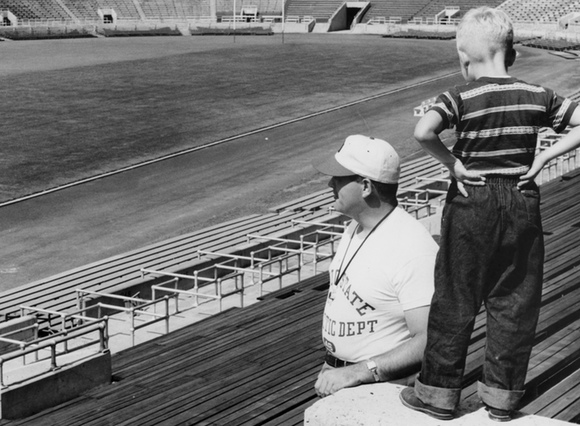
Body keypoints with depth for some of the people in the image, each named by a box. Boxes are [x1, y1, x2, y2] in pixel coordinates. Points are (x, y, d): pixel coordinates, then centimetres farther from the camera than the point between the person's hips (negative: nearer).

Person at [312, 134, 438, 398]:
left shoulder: (412, 249, -21)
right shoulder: (356, 227, 9)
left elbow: (431, 340, -25)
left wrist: (357, 373, -26)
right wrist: (331, 370, 15)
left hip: (384, 385, -8)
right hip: (339, 375, 8)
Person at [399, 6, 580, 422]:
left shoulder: (461, 98, -10)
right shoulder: (537, 97, 0)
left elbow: (423, 131, -27)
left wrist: (453, 163, -14)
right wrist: (542, 158, -4)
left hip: (472, 202, -2)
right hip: (522, 204, 3)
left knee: (455, 300, 8)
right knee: (515, 302, 12)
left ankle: (438, 392, 16)